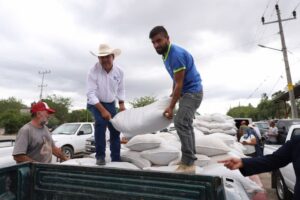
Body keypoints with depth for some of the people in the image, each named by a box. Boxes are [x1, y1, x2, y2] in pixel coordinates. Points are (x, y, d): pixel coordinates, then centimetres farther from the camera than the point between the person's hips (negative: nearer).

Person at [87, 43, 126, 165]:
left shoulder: (119, 71, -10)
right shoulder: (93, 71, -22)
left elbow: (120, 89, 5)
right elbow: (91, 94, -24)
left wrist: (121, 103, -7)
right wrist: (102, 110, -30)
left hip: (110, 104, 4)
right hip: (95, 103, -4)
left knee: (115, 129, 3)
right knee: (100, 123, -30)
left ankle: (116, 159, 17)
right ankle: (100, 156, -13)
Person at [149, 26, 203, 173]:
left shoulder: (176, 54, -23)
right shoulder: (166, 54, 8)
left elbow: (179, 84, -22)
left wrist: (171, 107, -18)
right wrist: (173, 93, 23)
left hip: (192, 92, -10)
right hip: (187, 92, 11)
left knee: (181, 123, -21)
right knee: (186, 124, 15)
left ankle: (188, 164, -13)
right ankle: (190, 158, 27)